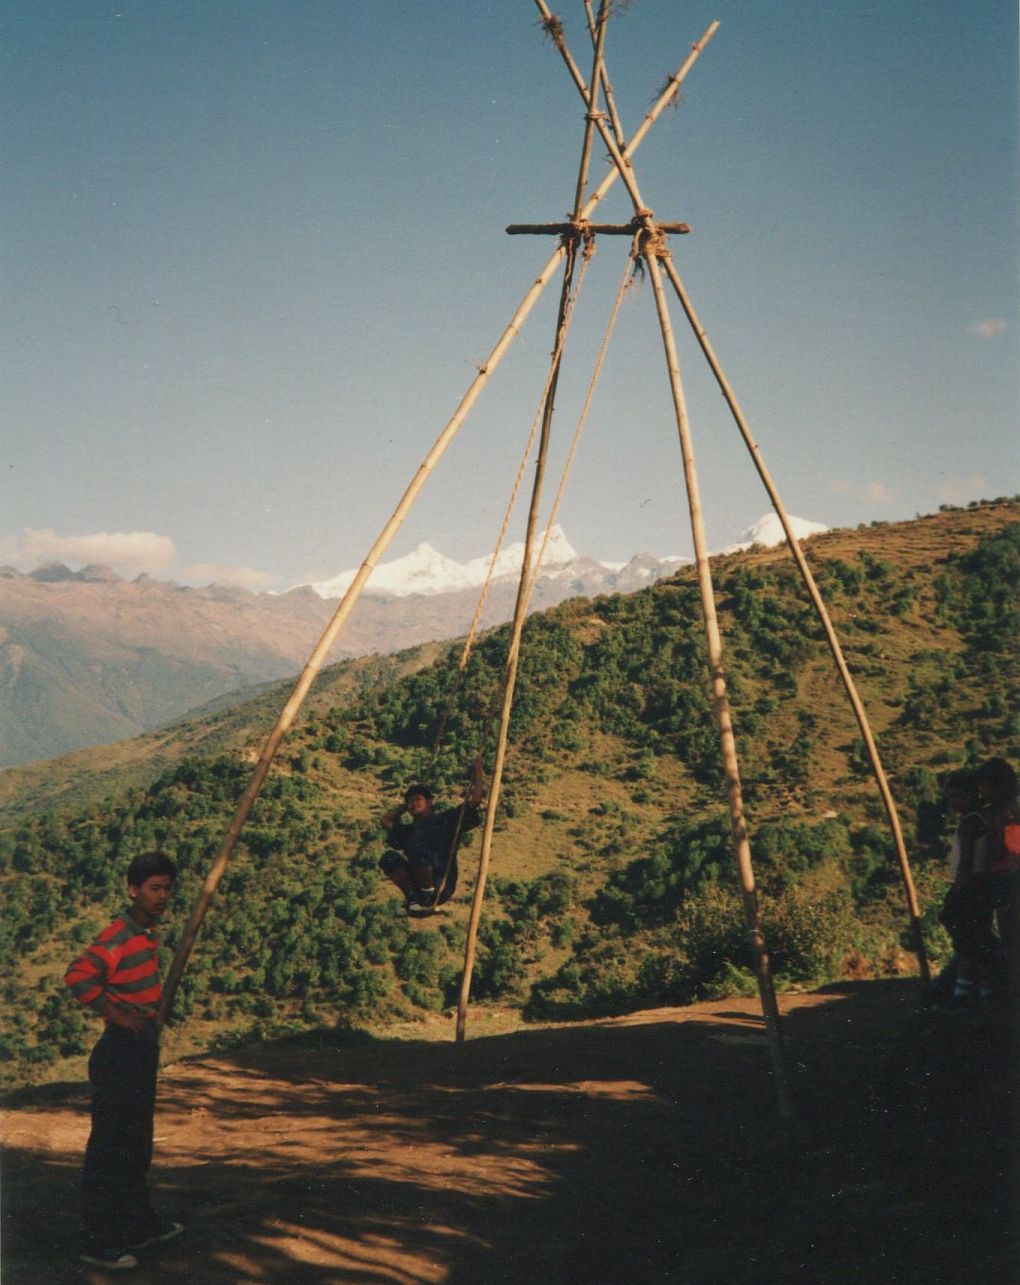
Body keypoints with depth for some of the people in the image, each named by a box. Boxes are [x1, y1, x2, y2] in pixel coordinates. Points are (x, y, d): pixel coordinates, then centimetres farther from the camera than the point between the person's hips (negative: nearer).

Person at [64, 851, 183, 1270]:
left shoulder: (145, 934, 10)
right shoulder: (120, 934, -19)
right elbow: (78, 976, -33)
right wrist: (115, 1013, -28)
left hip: (141, 1052, 10)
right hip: (119, 1054, -10)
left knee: (137, 1145, 20)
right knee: (110, 1148, -2)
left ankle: (140, 1225, 32)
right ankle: (98, 1243, 6)